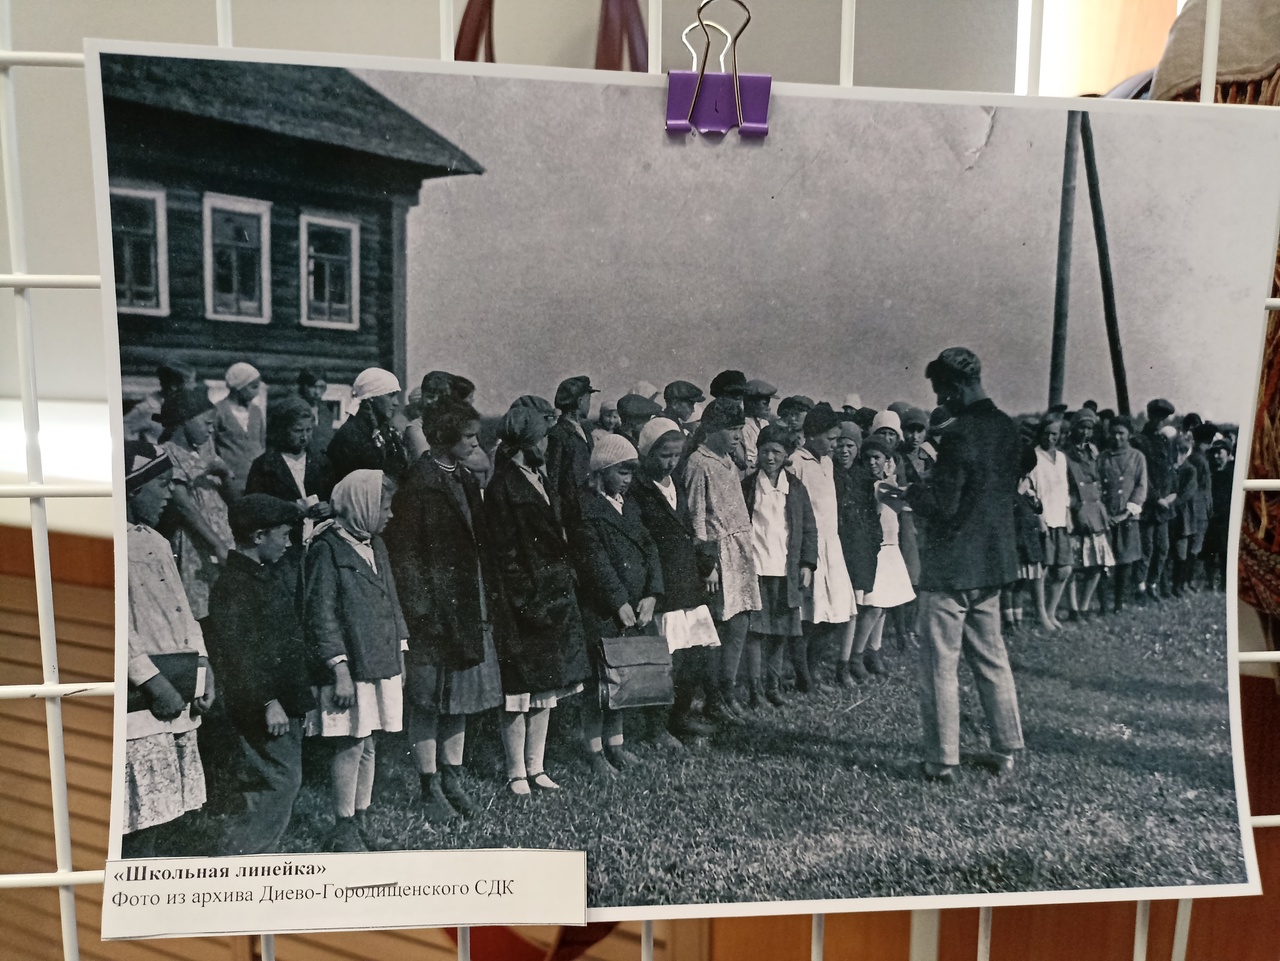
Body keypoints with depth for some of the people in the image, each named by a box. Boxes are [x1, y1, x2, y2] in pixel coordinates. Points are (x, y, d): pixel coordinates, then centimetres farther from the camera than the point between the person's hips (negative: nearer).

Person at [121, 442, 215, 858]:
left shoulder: (157, 541, 18)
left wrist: (202, 665, 9)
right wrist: (153, 681, -17)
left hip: (178, 702, 9)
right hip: (140, 701, -9)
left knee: (169, 815, 14)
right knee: (142, 824, -5)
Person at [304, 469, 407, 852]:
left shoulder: (375, 547, 15)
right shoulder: (327, 548, -10)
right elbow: (320, 614, -14)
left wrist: (400, 654, 17)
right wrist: (340, 669, -18)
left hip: (380, 664, 8)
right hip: (350, 667, -7)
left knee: (368, 746, 13)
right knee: (350, 747, -1)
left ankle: (361, 821, 24)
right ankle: (343, 830, 11)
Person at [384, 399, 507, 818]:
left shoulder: (466, 480, 12)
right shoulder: (417, 484, -12)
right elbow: (404, 553, -14)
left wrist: (490, 601, 12)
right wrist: (421, 609, -18)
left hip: (469, 609, 8)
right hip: (436, 611, -8)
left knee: (461, 697, 15)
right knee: (428, 700, 5)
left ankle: (453, 779, 27)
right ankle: (431, 788, 17)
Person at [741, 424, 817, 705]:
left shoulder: (796, 487, 10)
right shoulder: (747, 485, 3)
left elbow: (809, 529, 12)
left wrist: (807, 564, 3)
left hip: (786, 570, 3)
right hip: (754, 568, -2)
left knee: (780, 630, 8)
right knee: (754, 629, -4)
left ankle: (773, 684, 20)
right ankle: (755, 687, 3)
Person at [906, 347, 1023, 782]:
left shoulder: (960, 433, -20)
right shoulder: (1006, 427, 6)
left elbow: (942, 505, -22)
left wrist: (911, 492, -2)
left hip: (950, 566, -8)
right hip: (992, 562, 8)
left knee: (939, 665, 2)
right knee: (991, 657, 18)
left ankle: (942, 761, 10)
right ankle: (1006, 750, 27)